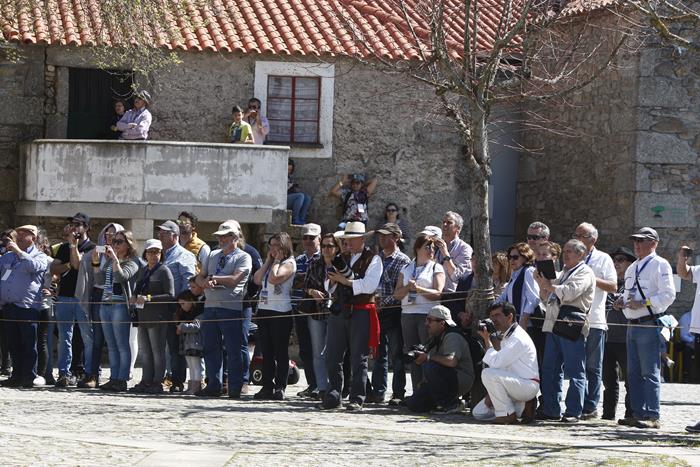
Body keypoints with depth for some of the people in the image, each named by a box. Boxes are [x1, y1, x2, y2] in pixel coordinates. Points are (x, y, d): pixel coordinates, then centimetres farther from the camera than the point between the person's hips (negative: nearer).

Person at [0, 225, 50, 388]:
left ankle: (29, 378, -3)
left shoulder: (40, 256, 4)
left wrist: (18, 251, -11)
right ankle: (17, 376, 13)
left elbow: (33, 266, -17)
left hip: (27, 306, -6)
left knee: (28, 344, -5)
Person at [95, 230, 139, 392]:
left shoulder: (131, 262, -3)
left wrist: (114, 258, -20)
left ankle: (122, 380, -6)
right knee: (111, 346, 8)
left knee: (122, 345, -6)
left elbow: (121, 277, -20)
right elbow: (99, 280, 11)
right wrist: (96, 263, 0)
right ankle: (114, 378, 11)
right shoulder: (109, 261, 18)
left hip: (121, 306, -7)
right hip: (105, 305, 7)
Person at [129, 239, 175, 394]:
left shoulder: (164, 271, -5)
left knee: (157, 351, -4)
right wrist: (135, 297, 5)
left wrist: (149, 298, -17)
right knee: (144, 351, 9)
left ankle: (157, 383, 0)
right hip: (143, 316, 7)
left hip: (157, 317, -7)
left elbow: (170, 296, -11)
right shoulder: (142, 270, 16)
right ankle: (146, 381, 16)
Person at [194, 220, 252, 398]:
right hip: (210, 306, 6)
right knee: (211, 348, 7)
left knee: (234, 349, -3)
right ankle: (214, 385, 14)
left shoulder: (243, 257, -1)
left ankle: (236, 388, 1)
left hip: (232, 308, -6)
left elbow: (234, 280, -14)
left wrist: (212, 278, -4)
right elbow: (200, 277, 15)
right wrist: (206, 282, -8)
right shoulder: (213, 256, 19)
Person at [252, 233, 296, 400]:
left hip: (281, 312, -8)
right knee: (267, 352, 8)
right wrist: (268, 260, 8)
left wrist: (277, 260, -7)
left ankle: (280, 388, -4)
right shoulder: (270, 263, 20)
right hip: (263, 309, 8)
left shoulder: (289, 263, -5)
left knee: (280, 352, -4)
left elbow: (274, 278, -19)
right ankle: (267, 387, 11)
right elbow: (257, 279, 7)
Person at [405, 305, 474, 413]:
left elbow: (451, 361, -33)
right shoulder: (434, 339, 14)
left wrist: (428, 357, -22)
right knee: (413, 404, -5)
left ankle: (452, 404, -17)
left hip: (461, 381, -8)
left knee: (430, 367, -33)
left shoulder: (452, 337, -16)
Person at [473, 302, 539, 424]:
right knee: (479, 412, 5)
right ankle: (522, 409, 7)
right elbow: (500, 365, 15)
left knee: (488, 374, -30)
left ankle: (507, 414, -18)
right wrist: (491, 394, 5)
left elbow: (495, 362, -25)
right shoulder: (505, 336, 16)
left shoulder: (518, 338, -18)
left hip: (529, 385, -10)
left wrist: (487, 340, -13)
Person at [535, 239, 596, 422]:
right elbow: (546, 298, 26)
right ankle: (551, 410, 11)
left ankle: (573, 412, -7)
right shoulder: (563, 273, 26)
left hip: (572, 325, -9)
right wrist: (542, 284, 9)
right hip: (554, 325, 9)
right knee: (550, 369, 7)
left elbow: (570, 292, -16)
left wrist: (550, 286, -7)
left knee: (574, 371, -7)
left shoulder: (585, 273, 0)